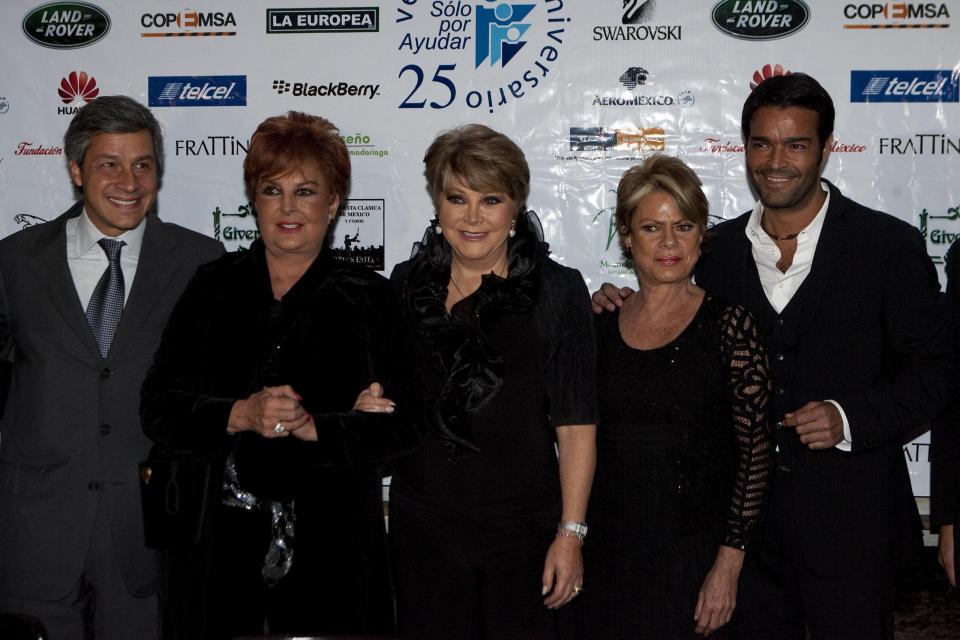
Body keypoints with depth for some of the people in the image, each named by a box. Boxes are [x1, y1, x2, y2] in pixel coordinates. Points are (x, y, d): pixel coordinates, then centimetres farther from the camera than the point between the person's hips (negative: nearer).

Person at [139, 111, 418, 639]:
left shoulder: (368, 298, 3)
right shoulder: (212, 288, 7)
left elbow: (402, 425, -4)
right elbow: (157, 408, 0)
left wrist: (311, 426, -18)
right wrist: (241, 416, -17)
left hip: (330, 547, -1)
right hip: (217, 543, 1)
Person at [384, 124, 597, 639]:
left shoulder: (557, 289, -5)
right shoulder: (407, 285, 3)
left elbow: (576, 424, -8)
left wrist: (571, 533, -11)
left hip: (523, 528, -2)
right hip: (422, 528, 3)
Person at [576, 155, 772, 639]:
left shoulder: (727, 324, -7)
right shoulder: (602, 327, 5)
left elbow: (757, 449, -10)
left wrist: (728, 564, -14)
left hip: (692, 562, -3)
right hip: (606, 559, 4)